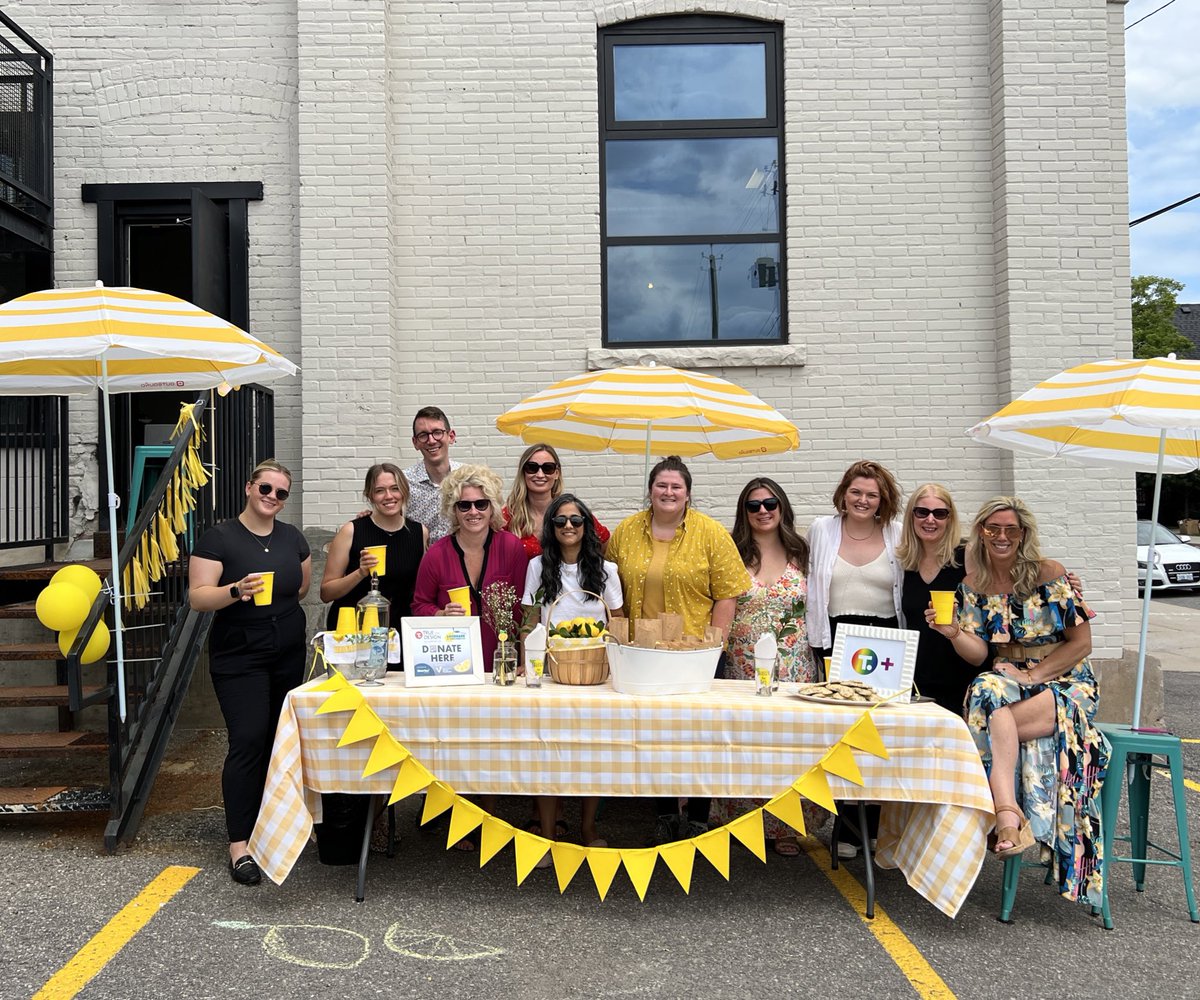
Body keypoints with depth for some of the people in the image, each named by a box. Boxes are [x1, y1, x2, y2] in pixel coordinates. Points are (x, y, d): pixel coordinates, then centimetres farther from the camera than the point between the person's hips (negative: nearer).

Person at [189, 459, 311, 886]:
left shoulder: (292, 538, 8)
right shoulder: (219, 538, -7)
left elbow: (304, 585, 22)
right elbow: (197, 596, -14)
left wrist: (278, 604, 11)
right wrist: (236, 591, -29)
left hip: (289, 655, 5)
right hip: (239, 658, -5)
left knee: (277, 740, 9)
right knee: (248, 741, -12)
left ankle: (263, 815, 26)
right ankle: (239, 843, -8)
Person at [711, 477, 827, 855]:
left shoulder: (799, 553, 7)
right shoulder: (732, 554, 3)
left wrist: (818, 650, 4)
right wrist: (716, 649, -6)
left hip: (794, 666, 1)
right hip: (742, 666, -1)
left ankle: (785, 826, 14)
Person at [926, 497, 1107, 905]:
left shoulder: (1050, 574, -5)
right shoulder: (972, 586, 6)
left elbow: (1082, 642, -5)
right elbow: (978, 654, 3)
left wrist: (1032, 675, -12)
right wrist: (954, 633, -18)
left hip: (1064, 683, -3)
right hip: (1008, 678, 3)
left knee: (991, 720, -32)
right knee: (988, 690, -34)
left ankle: (1005, 813, -23)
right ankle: (1008, 815, -41)